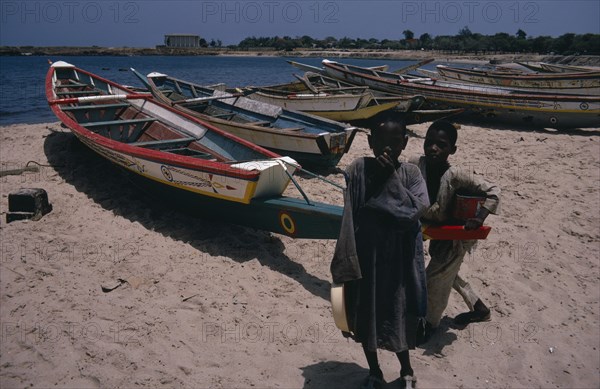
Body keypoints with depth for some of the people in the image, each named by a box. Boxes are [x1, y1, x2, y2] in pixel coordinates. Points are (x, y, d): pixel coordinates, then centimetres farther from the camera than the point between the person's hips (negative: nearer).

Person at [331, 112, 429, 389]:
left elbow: (416, 210, -21)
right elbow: (349, 219, -7)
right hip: (365, 258, 1)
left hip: (398, 261, 0)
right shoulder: (358, 170, -8)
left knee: (398, 316, 13)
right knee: (365, 317, 15)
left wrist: (392, 176, -21)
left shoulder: (410, 173, -7)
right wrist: (346, 261, -8)